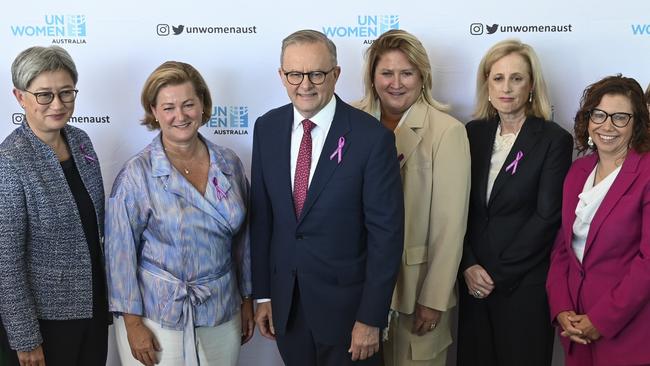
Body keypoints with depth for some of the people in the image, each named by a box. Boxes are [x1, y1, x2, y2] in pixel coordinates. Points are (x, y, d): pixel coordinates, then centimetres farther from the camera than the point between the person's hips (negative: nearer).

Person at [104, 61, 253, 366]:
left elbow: (243, 237, 8)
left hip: (223, 313, 4)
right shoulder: (137, 174, -10)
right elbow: (120, 252, -8)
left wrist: (247, 299, 11)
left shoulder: (229, 163, 0)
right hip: (158, 316, -3)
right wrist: (132, 323, -9)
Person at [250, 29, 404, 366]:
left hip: (345, 303, -4)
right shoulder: (266, 128, -1)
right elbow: (261, 216, 4)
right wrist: (262, 294, 6)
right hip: (285, 301, 4)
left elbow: (386, 233, -13)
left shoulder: (372, 137, -16)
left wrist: (371, 318, -13)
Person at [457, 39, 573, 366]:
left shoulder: (554, 139, -6)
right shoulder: (473, 133, 6)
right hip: (474, 281, 4)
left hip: (525, 284, -3)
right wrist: (468, 266, -8)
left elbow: (547, 216, -11)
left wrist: (498, 275, -11)